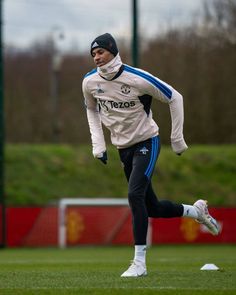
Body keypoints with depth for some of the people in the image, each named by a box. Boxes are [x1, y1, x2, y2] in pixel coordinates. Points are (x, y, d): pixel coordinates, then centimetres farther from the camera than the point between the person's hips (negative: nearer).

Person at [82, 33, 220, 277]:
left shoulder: (137, 79, -20)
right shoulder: (90, 82, -6)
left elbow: (175, 98, -9)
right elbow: (92, 109, 17)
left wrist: (177, 139, -6)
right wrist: (98, 144, 6)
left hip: (146, 143, -6)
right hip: (123, 148, 6)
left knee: (135, 195, -25)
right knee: (151, 208, 9)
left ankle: (139, 263, -20)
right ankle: (196, 211, 37)